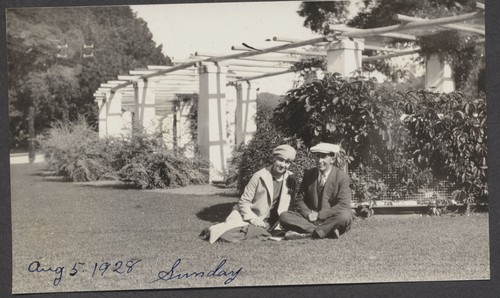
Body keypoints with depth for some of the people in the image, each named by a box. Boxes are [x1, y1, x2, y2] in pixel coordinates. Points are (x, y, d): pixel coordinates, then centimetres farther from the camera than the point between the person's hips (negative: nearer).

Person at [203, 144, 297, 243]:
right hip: (248, 214, -2)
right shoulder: (259, 176, -13)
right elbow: (244, 201, -8)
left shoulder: (290, 179, -4)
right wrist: (253, 219, -18)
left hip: (265, 221, 3)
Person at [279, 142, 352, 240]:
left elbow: (343, 205, -11)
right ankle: (327, 231, -32)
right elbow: (300, 200, 9)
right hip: (310, 219, 4)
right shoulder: (308, 174, 9)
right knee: (284, 216, -21)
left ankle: (306, 233, -34)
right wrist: (308, 214, -13)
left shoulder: (342, 177, -2)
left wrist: (319, 214, -18)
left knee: (345, 216, -36)